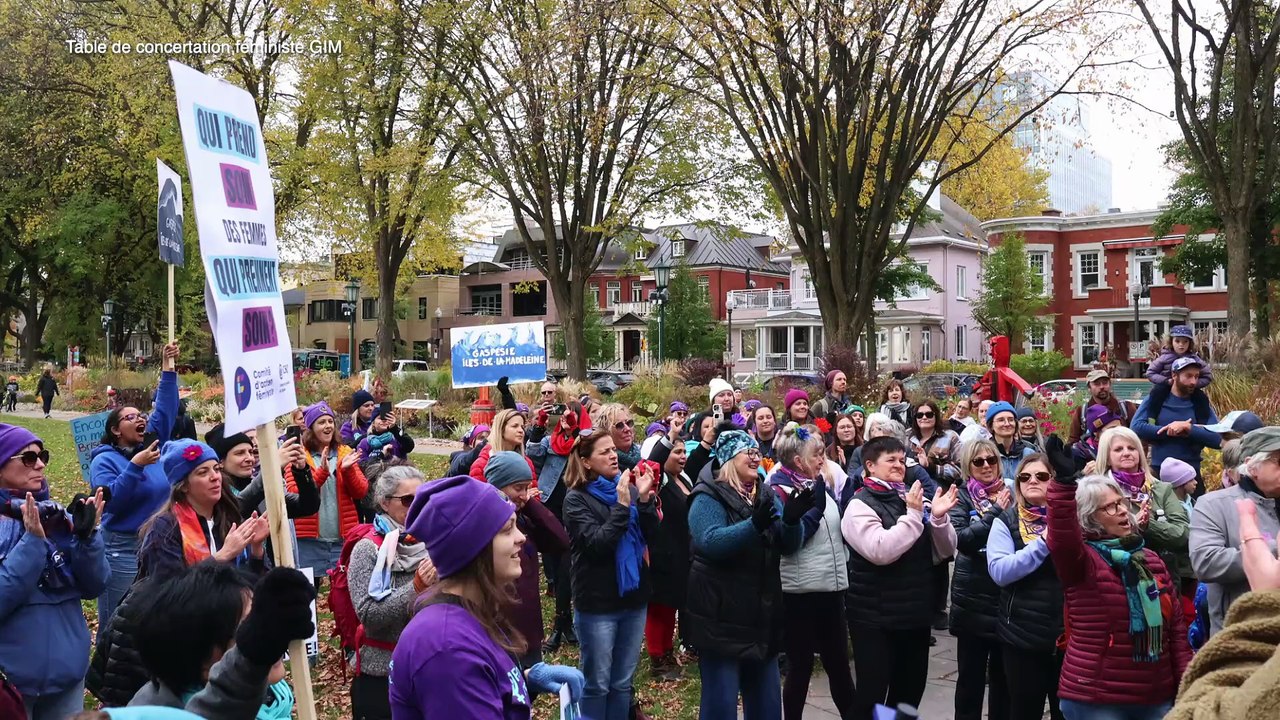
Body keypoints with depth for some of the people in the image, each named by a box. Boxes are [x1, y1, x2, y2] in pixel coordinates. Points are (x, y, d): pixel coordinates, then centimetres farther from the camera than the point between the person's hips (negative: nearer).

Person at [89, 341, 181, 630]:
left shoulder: (153, 445, 8)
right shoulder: (105, 460, -6)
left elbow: (165, 410, 9)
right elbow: (109, 501, -19)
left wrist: (169, 369, 4)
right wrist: (135, 466, -24)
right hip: (123, 549, -5)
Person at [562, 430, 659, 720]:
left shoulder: (628, 488, 5)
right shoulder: (577, 498, -8)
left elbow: (651, 536, -2)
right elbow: (597, 543, -18)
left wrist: (644, 499, -15)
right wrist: (622, 505, -22)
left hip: (633, 598, 5)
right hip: (597, 603, -4)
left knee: (622, 683, 14)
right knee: (597, 684, 6)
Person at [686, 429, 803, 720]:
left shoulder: (767, 497, 12)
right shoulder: (709, 498, -9)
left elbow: (789, 545, 2)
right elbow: (710, 542, -25)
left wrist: (793, 520, -19)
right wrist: (754, 524, -37)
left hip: (763, 616, 7)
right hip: (722, 618, -7)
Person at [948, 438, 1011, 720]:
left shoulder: (1010, 493, 5)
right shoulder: (962, 496, -2)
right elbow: (959, 538, -16)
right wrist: (994, 512, -19)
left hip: (1008, 594, 3)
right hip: (973, 598, -3)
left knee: (1004, 674, 14)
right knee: (971, 675, 5)